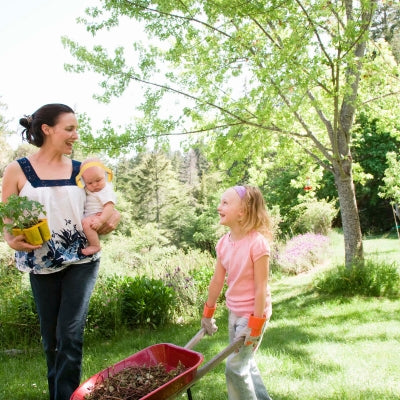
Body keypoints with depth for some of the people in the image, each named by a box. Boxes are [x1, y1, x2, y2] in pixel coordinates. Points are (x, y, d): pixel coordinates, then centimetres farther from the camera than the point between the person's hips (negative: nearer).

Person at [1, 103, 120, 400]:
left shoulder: (81, 170, 1)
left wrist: (110, 221, -12)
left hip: (81, 261, 0)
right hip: (42, 266, 0)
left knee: (70, 334, -5)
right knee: (51, 337, 13)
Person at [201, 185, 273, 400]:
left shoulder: (257, 243, -25)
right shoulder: (224, 243, -4)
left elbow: (261, 288, -22)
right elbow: (217, 280, 5)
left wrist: (255, 325, -19)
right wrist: (208, 313, 12)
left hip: (253, 313, -7)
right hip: (234, 312, 7)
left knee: (235, 366, -1)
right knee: (244, 362, 21)